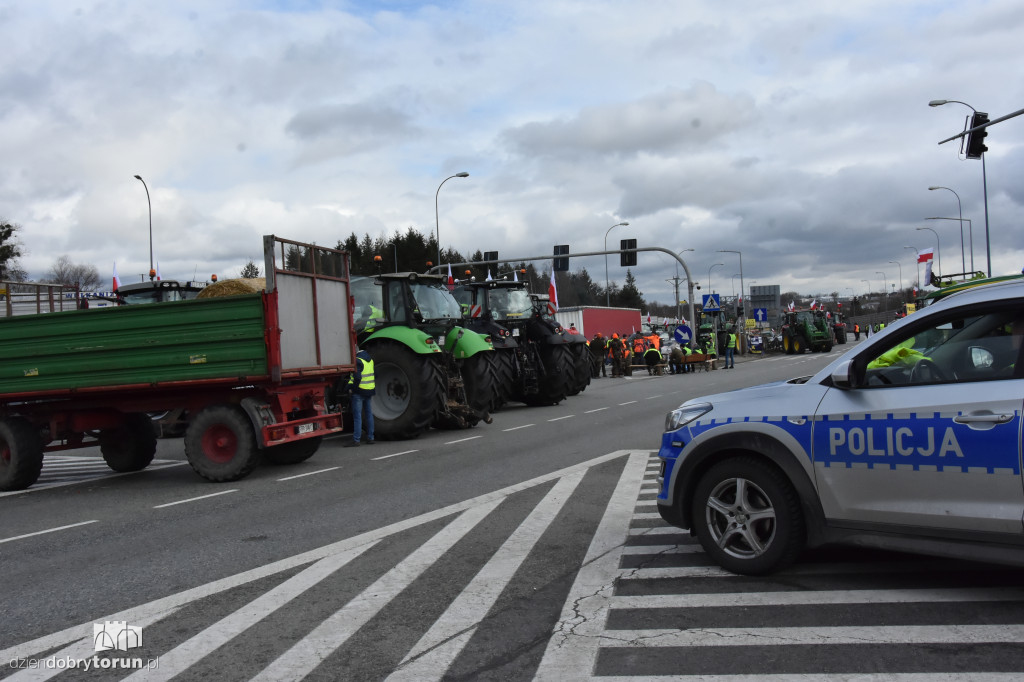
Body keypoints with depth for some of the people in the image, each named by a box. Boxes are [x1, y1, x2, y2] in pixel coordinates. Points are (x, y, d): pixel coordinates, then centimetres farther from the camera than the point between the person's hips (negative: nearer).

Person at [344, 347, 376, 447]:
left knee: (357, 416, -5)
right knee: (369, 414, 13)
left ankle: (356, 440, -6)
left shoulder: (357, 360, -16)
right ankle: (370, 438, 17)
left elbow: (357, 377, -24)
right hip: (370, 390, 8)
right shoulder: (370, 359, 10)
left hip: (359, 391, -8)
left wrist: (351, 387, -11)